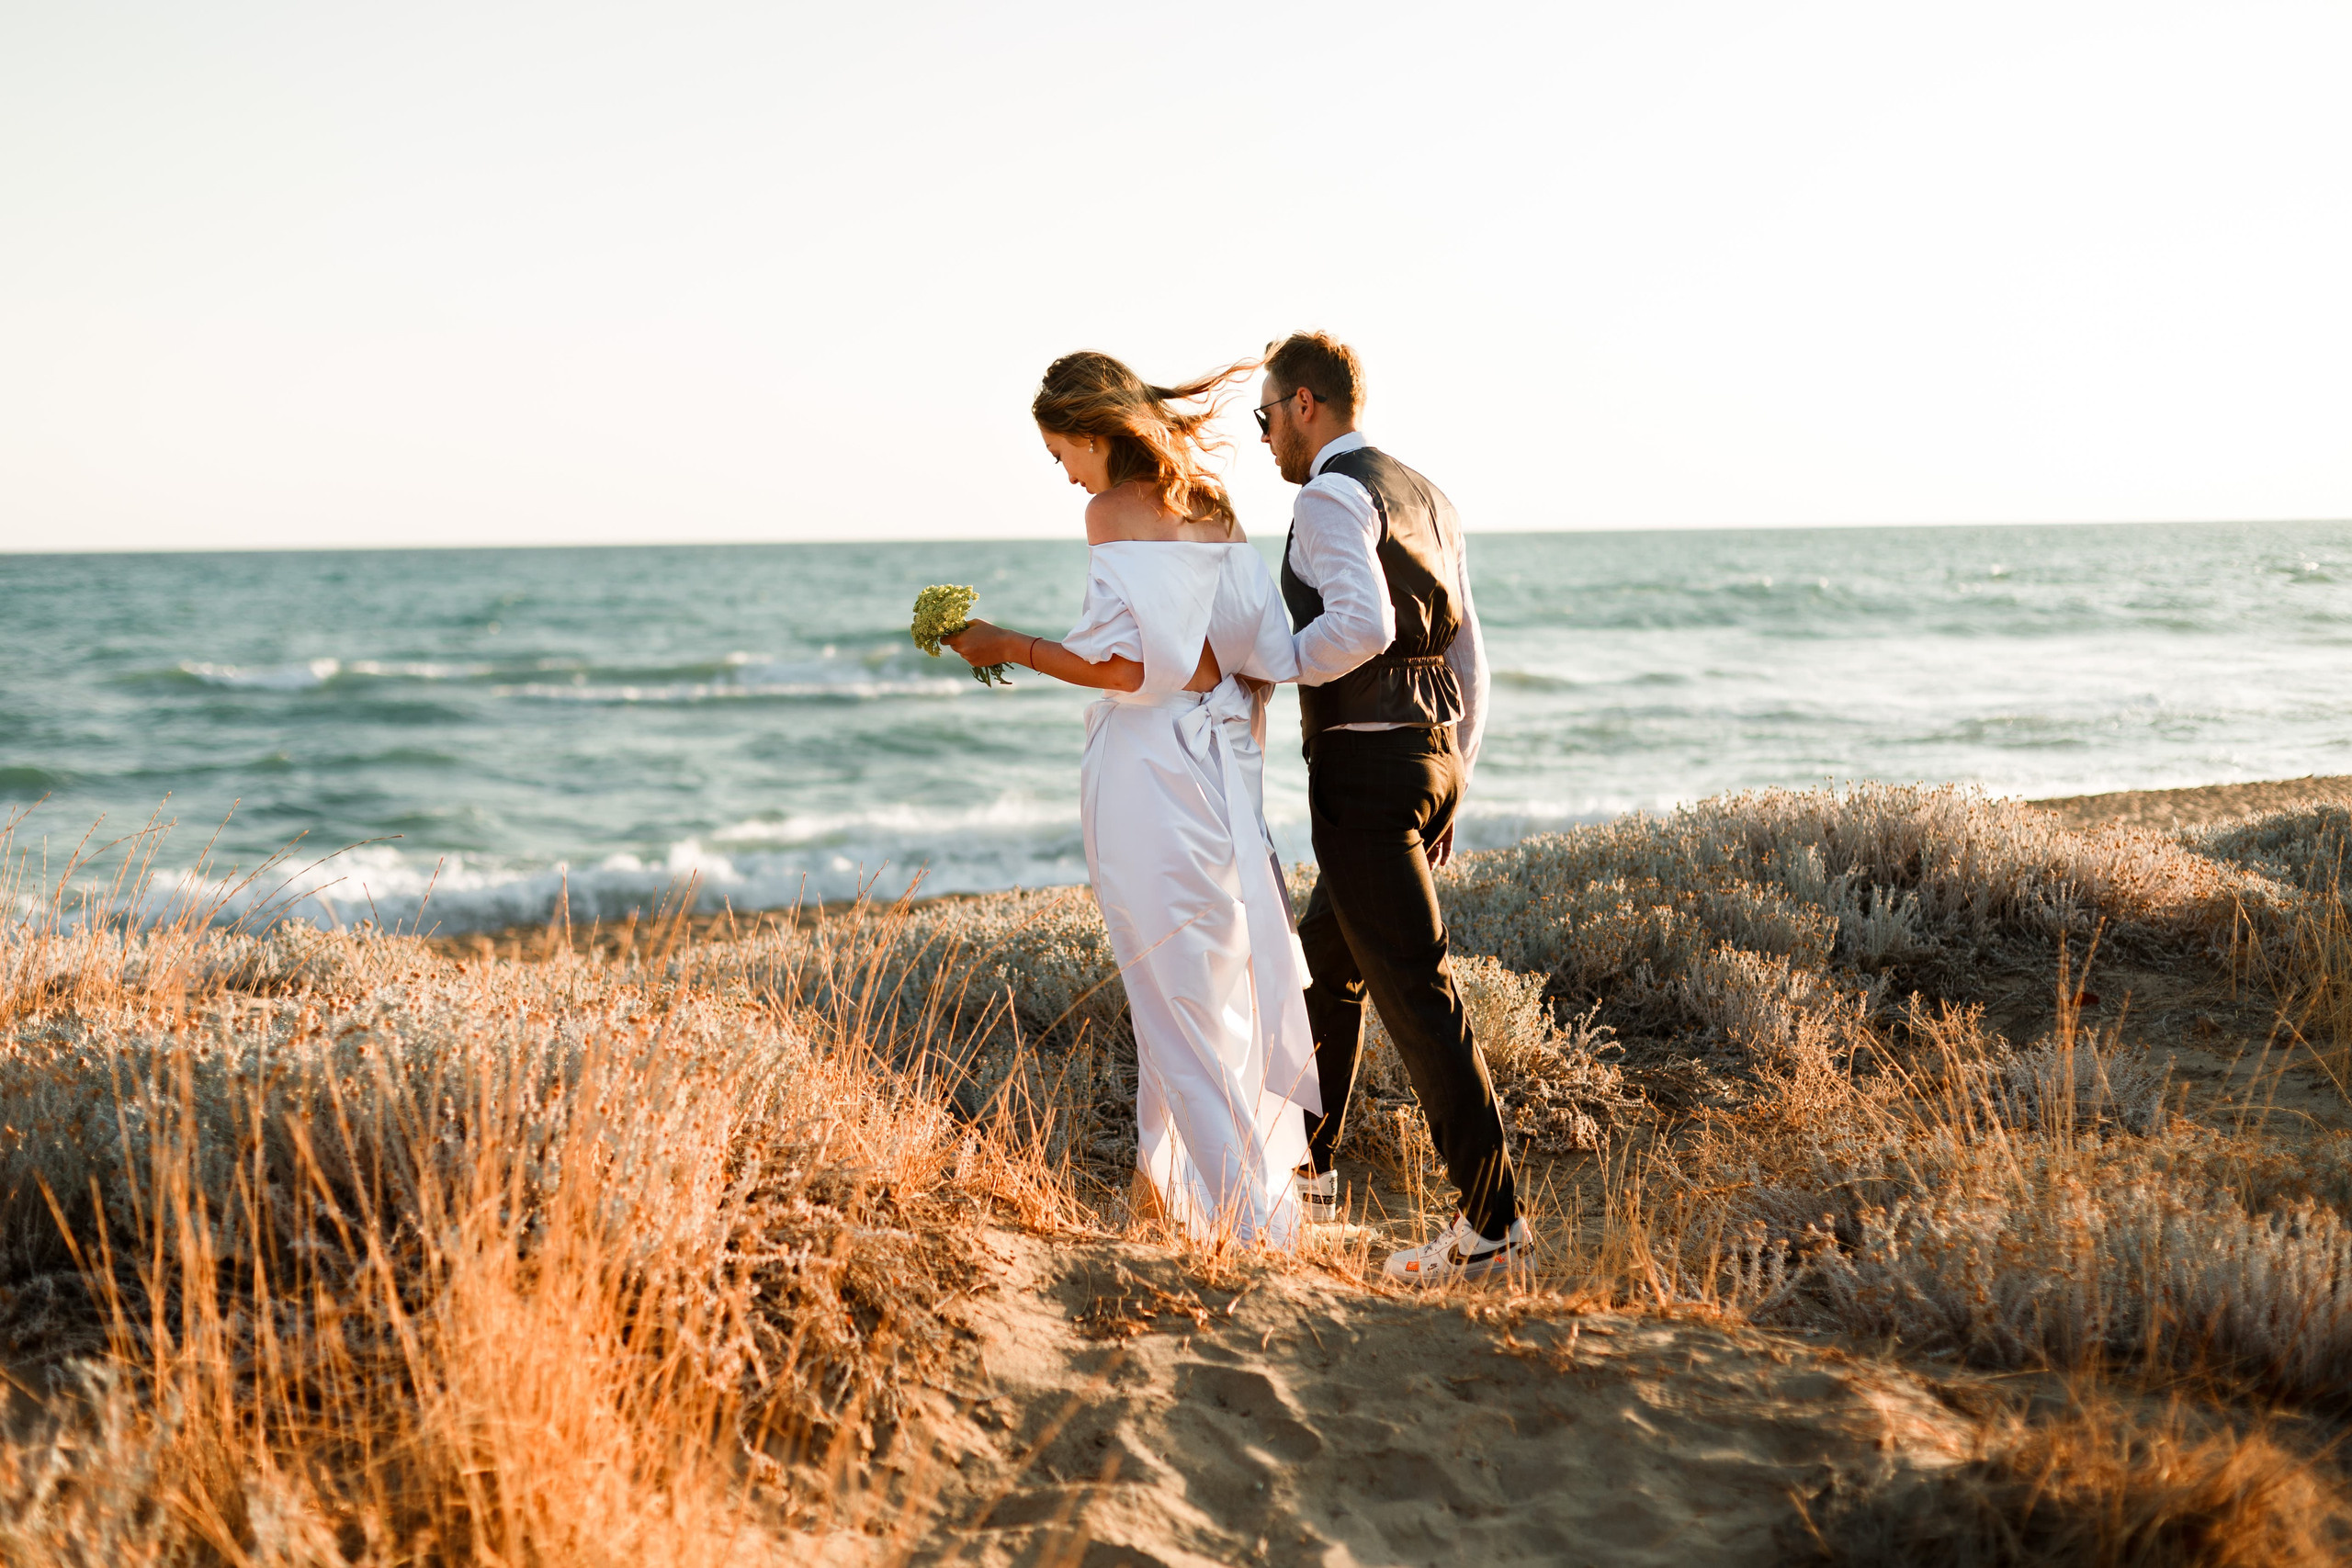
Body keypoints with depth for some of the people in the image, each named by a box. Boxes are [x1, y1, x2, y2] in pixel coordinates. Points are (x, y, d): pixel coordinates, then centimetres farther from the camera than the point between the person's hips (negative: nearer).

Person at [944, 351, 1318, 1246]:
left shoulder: (1115, 510, -11)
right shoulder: (1209, 506, 11)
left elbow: (1132, 664, -18)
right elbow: (1264, 654, 11)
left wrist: (1011, 648, -10)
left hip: (1147, 764, -8)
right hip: (1221, 760, 8)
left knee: (1180, 992, 0)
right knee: (1218, 976, 16)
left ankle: (1252, 1216, 3)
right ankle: (1172, 1171, 28)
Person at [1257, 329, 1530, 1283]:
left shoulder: (1329, 496, -10)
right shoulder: (1425, 497, 18)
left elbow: (1363, 625, -27)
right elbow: (1469, 657, 18)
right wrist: (1453, 785, 22)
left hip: (1364, 764, -10)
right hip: (1432, 750, 10)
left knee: (1415, 990, -7)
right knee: (1326, 963, 22)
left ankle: (1491, 1219, -6)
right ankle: (1306, 1170, 34)